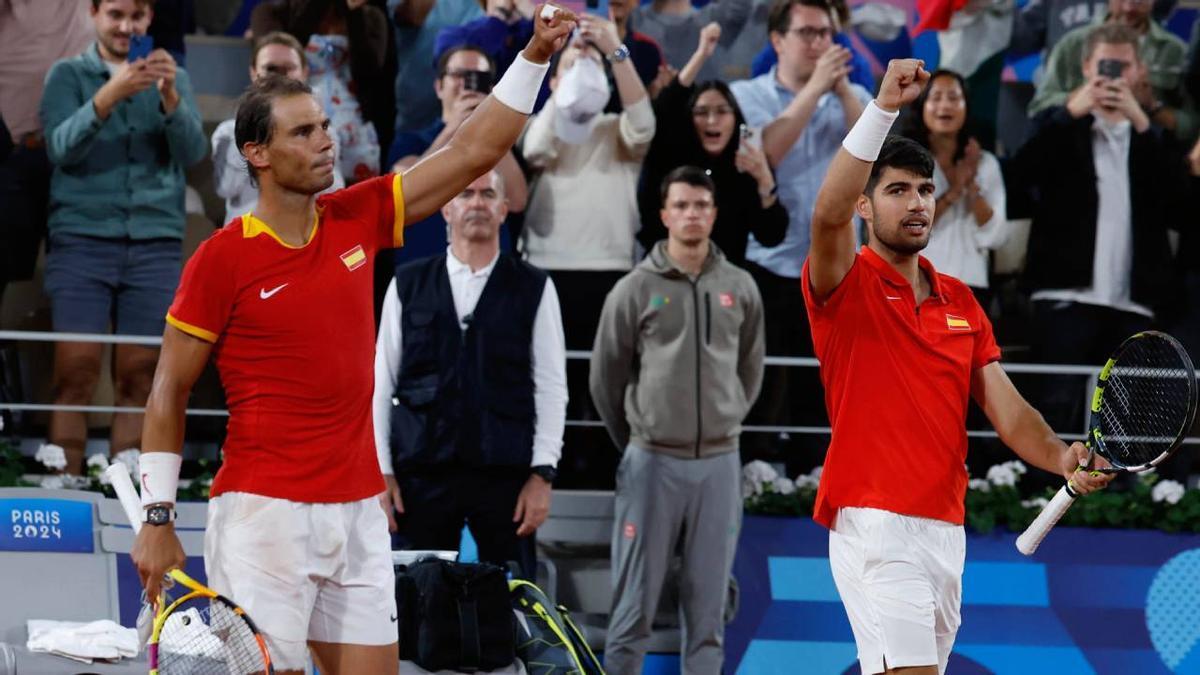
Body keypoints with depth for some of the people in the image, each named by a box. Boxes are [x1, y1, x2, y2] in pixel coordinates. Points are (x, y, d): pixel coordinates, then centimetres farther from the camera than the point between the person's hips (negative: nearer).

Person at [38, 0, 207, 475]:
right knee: (75, 376, -10)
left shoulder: (173, 80, 14)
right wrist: (108, 97, -26)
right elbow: (60, 147, -10)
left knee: (138, 380, -1)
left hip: (155, 244, 2)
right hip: (82, 239, -2)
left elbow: (192, 152, -2)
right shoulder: (68, 76, 8)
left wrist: (169, 96, -20)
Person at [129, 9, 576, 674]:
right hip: (264, 516, -5)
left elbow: (473, 152, 9)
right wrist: (157, 519, -5)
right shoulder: (222, 258, -7)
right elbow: (170, 391, -2)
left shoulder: (357, 219, 7)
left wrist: (534, 57, 0)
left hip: (357, 514, 6)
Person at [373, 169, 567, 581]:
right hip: (422, 475, 1)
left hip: (504, 476, -1)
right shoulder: (408, 285, 9)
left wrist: (542, 475, -4)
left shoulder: (533, 289, 6)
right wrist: (380, 471, 2)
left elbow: (551, 387, 3)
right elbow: (381, 383, 9)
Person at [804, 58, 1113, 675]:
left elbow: (1006, 409, 10)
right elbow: (829, 215, -25)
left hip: (946, 527, 7)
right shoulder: (845, 287, -2)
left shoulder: (960, 302, 17)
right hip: (875, 525, -7)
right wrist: (884, 108, -33)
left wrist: (1062, 459, -11)